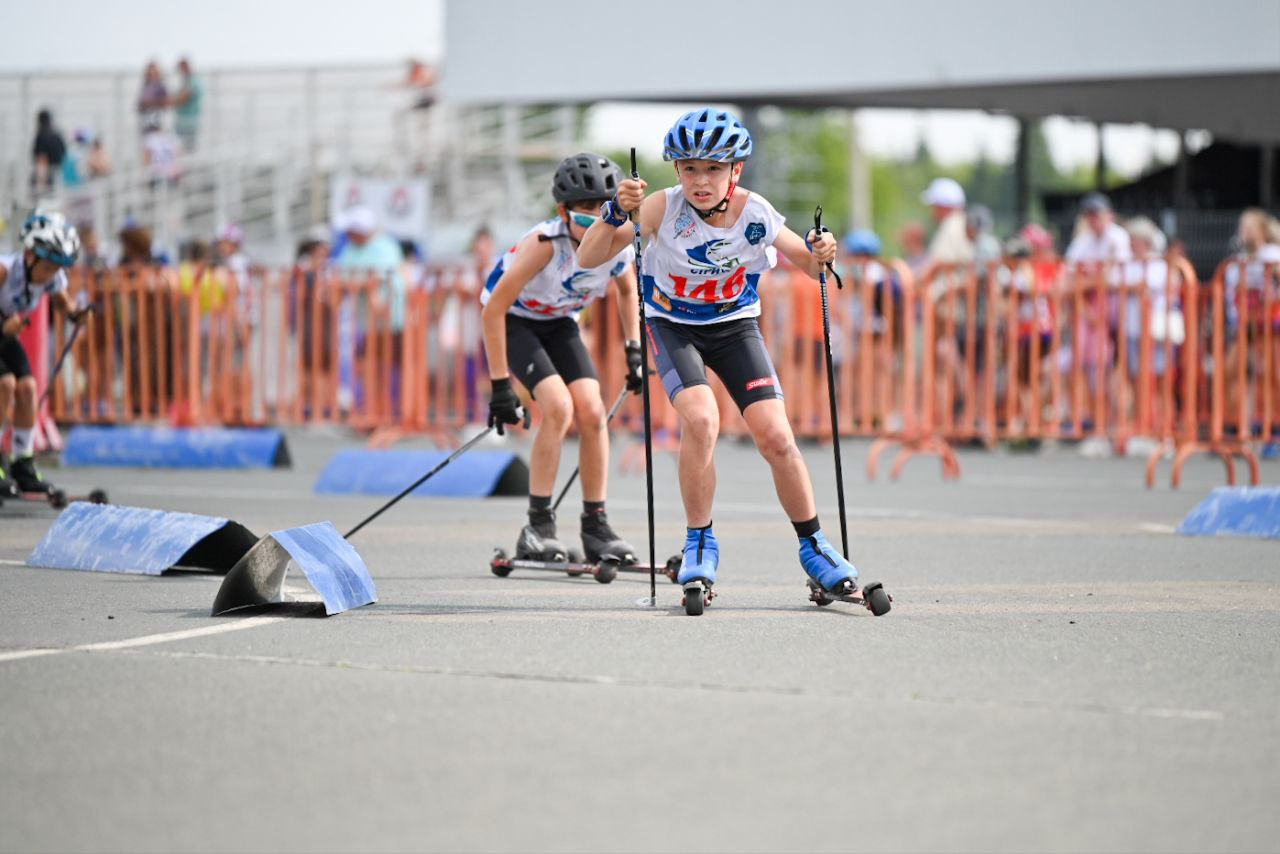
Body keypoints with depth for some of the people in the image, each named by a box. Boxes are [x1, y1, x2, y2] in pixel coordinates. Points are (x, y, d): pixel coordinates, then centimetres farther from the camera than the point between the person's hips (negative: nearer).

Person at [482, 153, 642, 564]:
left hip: (560, 323, 5)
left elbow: (626, 289, 7)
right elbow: (492, 309, -31)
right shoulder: (546, 243, -35)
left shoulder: (619, 246, -19)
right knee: (559, 407, -23)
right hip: (514, 320, -5)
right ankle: (538, 527, -15)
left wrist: (633, 348, 1)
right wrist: (500, 384, -30)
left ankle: (596, 528, 1)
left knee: (591, 411, -11)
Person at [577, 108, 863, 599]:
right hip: (674, 327, -2)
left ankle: (813, 546, 11)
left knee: (776, 437, -11)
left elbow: (809, 265, -4)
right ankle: (699, 545, -9)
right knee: (701, 420, -27)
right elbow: (588, 259, -26)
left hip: (735, 326, 2)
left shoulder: (755, 214, -18)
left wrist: (820, 253, -27)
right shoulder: (663, 209, -24)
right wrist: (617, 212, -42)